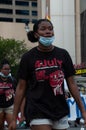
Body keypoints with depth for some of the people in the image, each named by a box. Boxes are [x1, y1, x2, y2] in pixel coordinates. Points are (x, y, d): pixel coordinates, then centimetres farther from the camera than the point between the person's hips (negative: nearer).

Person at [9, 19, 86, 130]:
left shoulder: (63, 54, 4)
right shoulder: (28, 57, -2)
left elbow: (71, 84, 7)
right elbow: (21, 88, 1)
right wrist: (14, 118, -2)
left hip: (60, 111, 4)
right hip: (38, 112, -3)